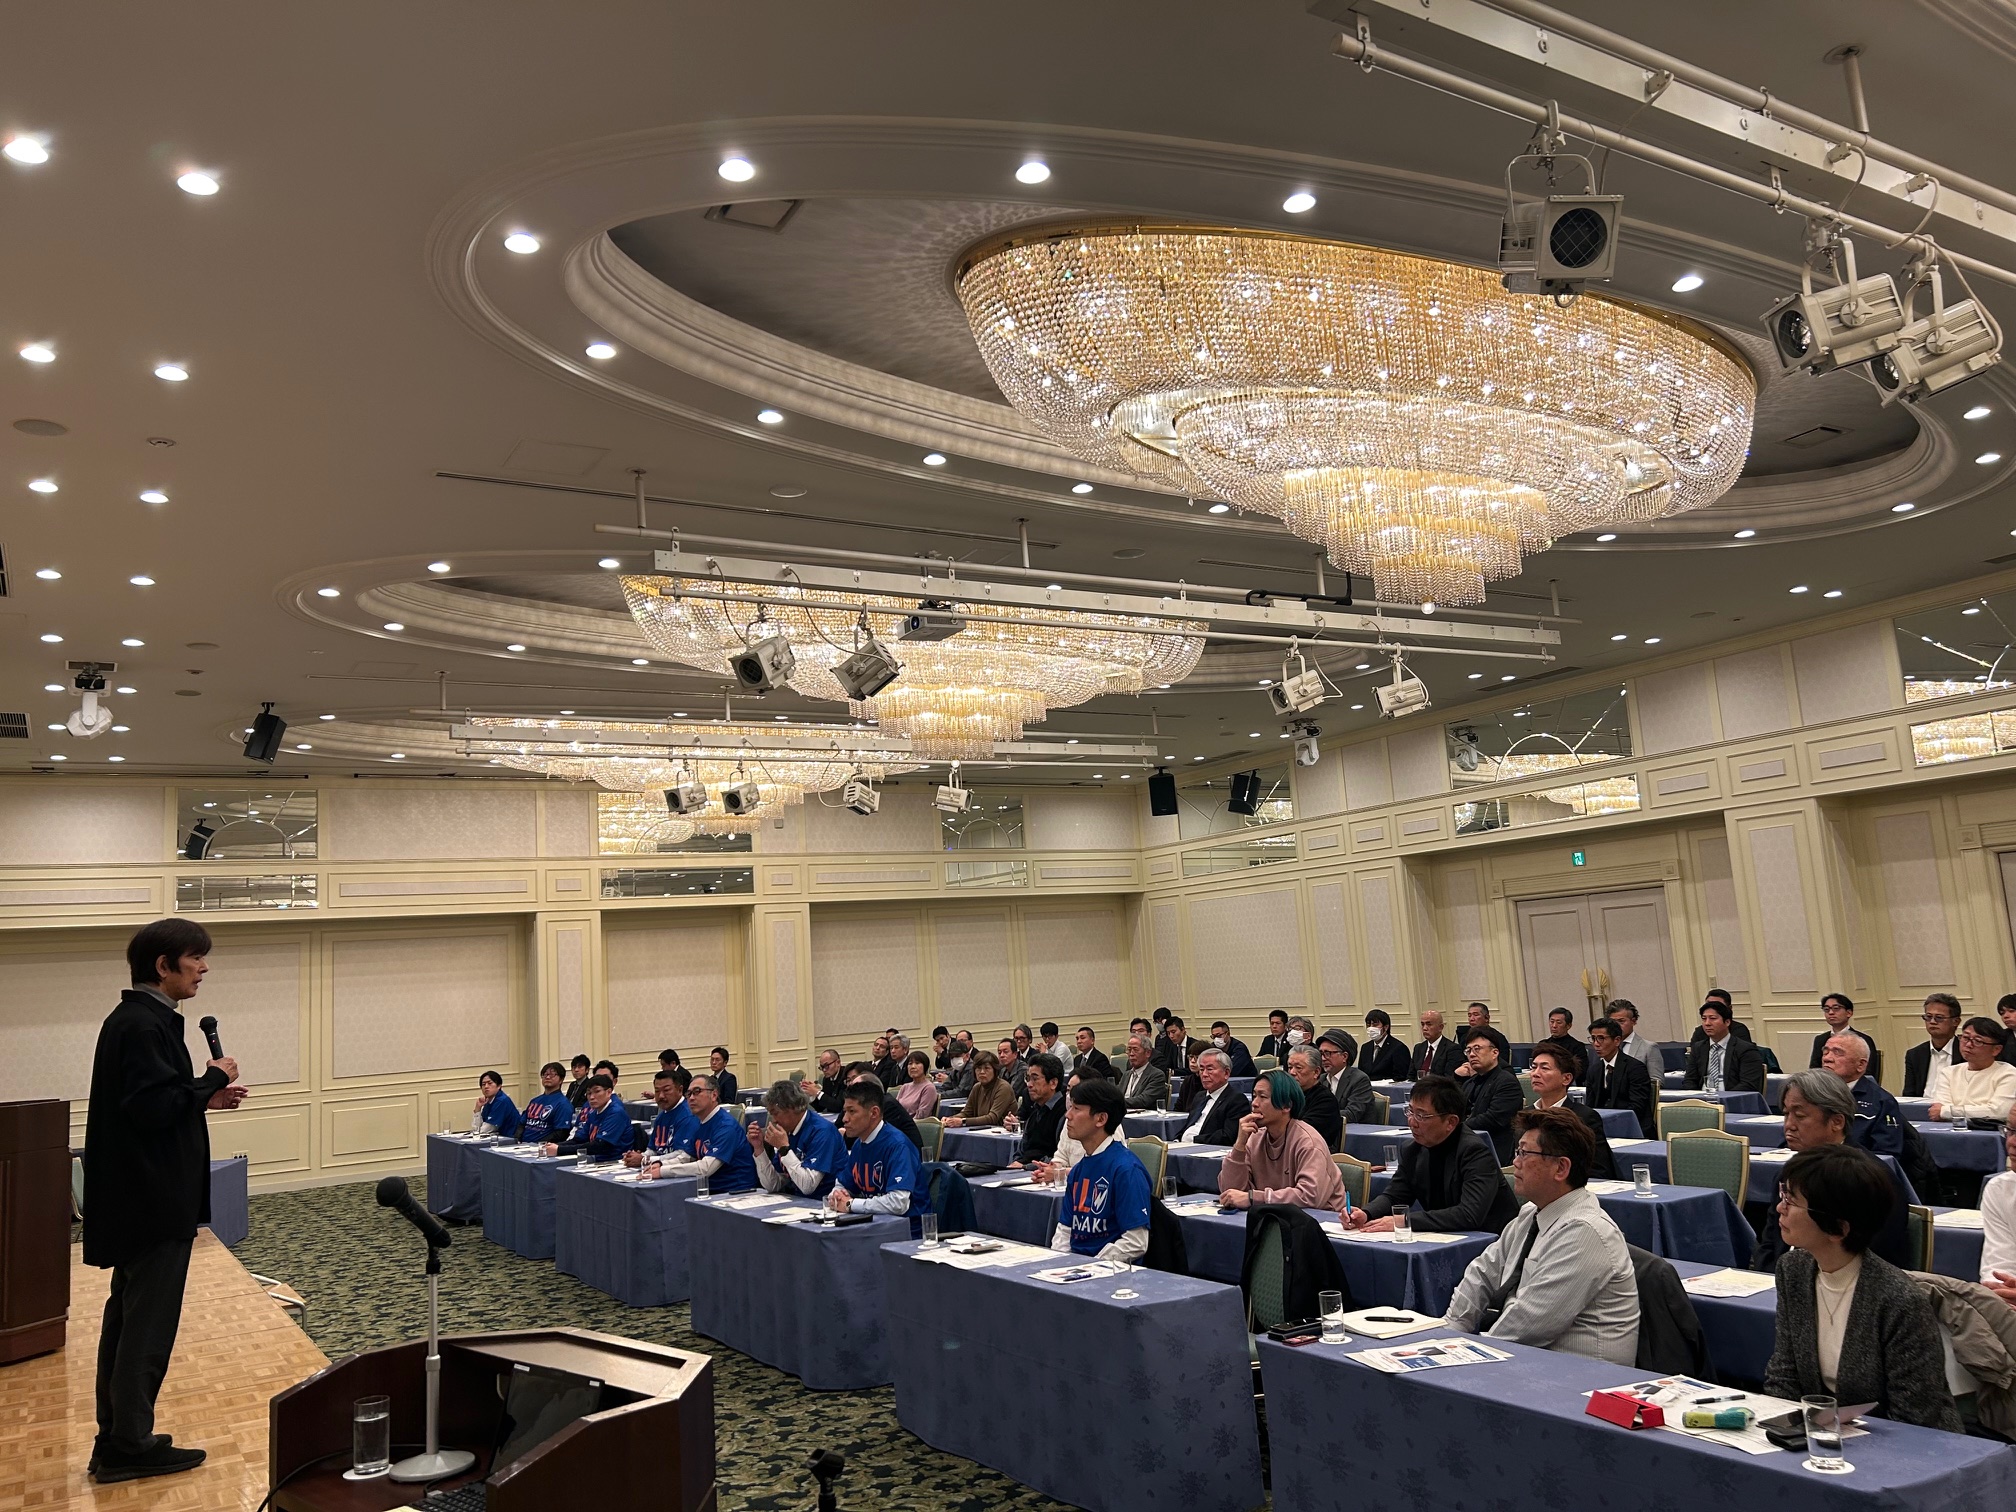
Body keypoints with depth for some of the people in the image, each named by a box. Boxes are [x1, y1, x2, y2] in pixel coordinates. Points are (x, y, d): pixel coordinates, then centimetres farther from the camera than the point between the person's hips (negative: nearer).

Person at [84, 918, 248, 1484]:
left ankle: (115, 1439, 26)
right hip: (155, 1199, -11)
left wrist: (206, 1096, 9)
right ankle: (130, 1445, 8)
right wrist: (213, 1080, -14)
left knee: (127, 1317, 17)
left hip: (138, 1199, 11)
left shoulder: (134, 1018, 12)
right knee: (148, 1324, -1)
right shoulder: (145, 1024, -19)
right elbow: (153, 1106, -26)